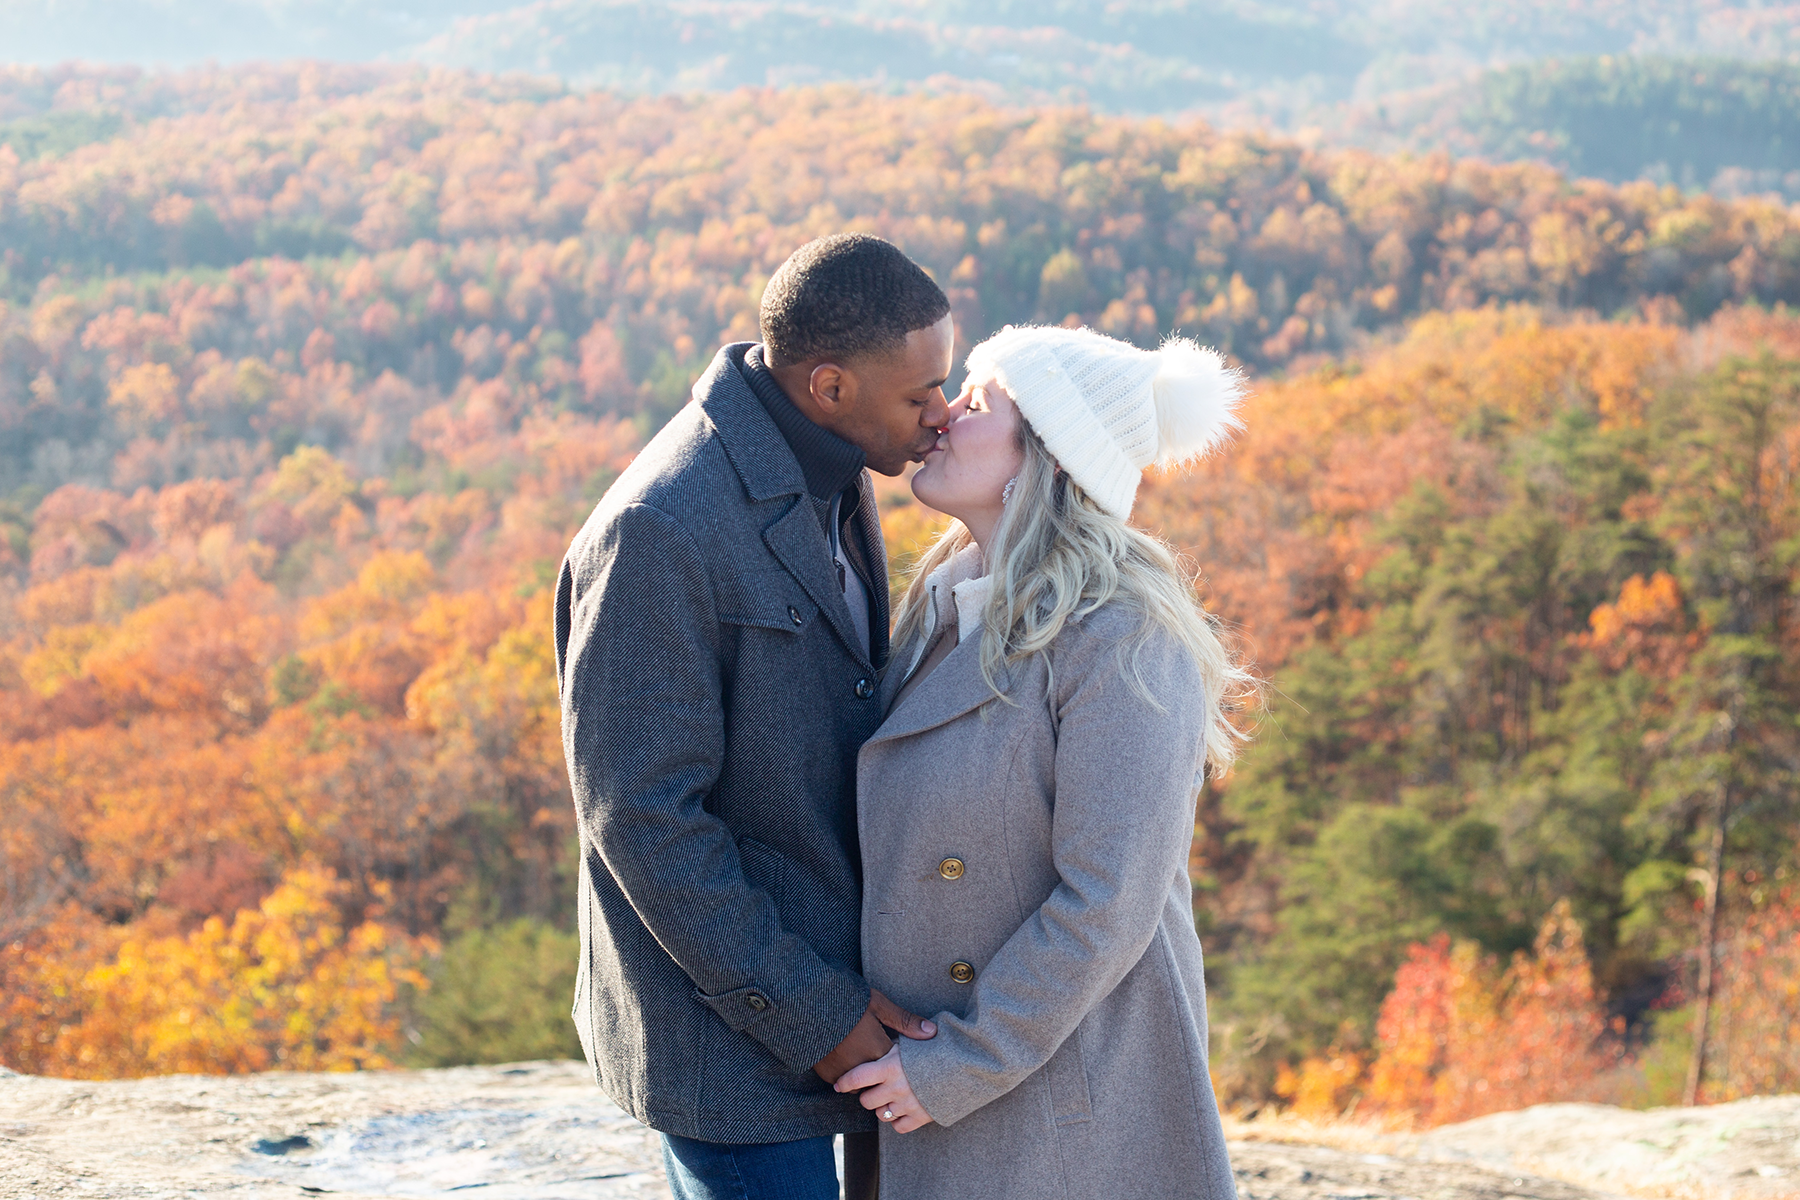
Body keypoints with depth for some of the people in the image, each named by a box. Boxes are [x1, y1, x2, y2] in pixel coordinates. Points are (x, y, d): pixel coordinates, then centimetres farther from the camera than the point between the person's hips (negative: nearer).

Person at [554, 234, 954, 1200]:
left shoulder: (830, 483, 6)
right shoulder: (659, 531, -23)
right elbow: (640, 813, -22)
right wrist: (810, 1014, -18)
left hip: (832, 988, 9)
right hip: (729, 1042, -9)